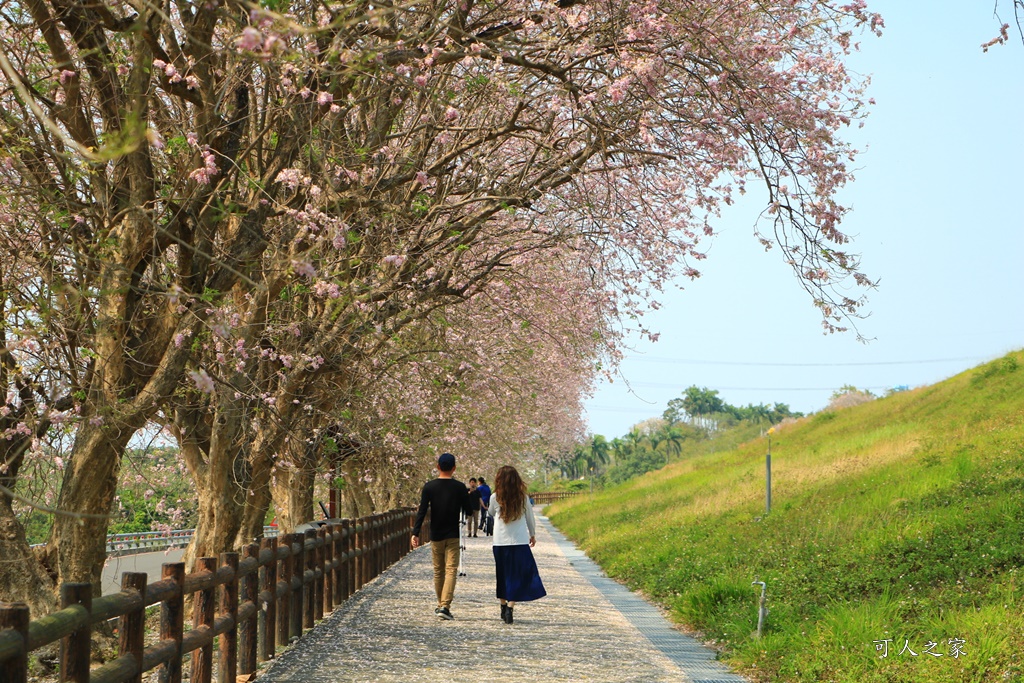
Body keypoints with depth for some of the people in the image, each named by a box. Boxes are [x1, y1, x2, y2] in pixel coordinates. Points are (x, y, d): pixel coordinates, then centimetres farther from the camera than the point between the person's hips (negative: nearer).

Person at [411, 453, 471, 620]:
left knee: (438, 571, 14)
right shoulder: (459, 487, -5)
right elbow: (468, 511, 1)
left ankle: (441, 605, 23)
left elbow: (422, 511, -8)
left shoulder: (429, 487, -3)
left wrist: (415, 533, -8)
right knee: (451, 570, -5)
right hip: (453, 535, -2)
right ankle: (445, 606, -18)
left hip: (436, 536, 2)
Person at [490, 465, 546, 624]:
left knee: (502, 575, 14)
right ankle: (510, 607, -13)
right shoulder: (523, 497, -3)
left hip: (500, 543, 1)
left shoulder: (495, 498, -4)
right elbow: (530, 518, 9)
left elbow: (490, 513, 16)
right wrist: (533, 535, 24)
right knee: (519, 575, 1)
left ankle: (503, 606, 20)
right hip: (520, 542, -1)